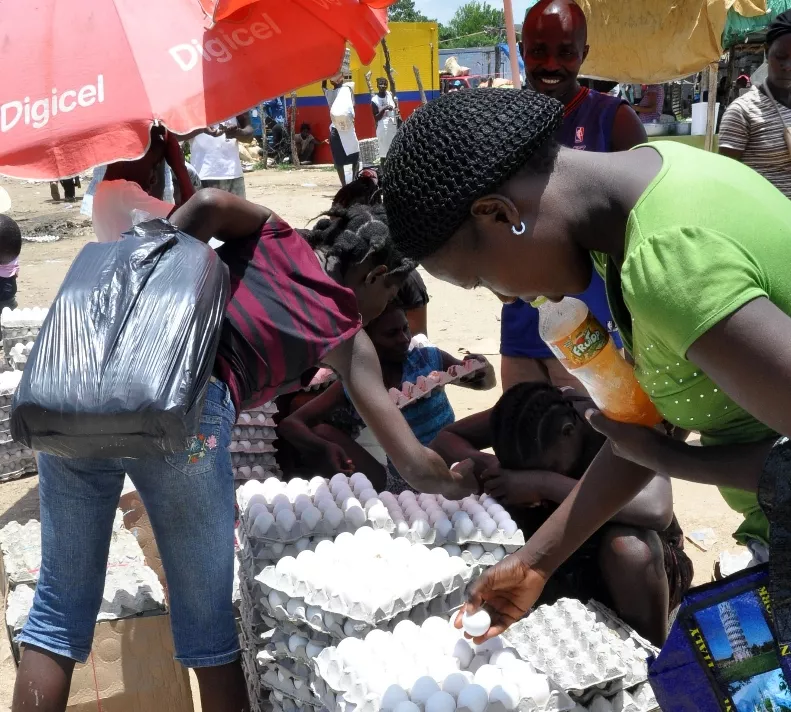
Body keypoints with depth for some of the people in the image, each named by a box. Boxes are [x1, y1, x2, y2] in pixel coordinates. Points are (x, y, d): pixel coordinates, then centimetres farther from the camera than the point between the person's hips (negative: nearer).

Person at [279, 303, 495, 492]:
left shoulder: (429, 359, -2)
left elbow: (488, 382, 11)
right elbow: (289, 424, -8)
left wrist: (483, 371, -16)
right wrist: (324, 448, -30)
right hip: (404, 482, 1)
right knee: (319, 431, -14)